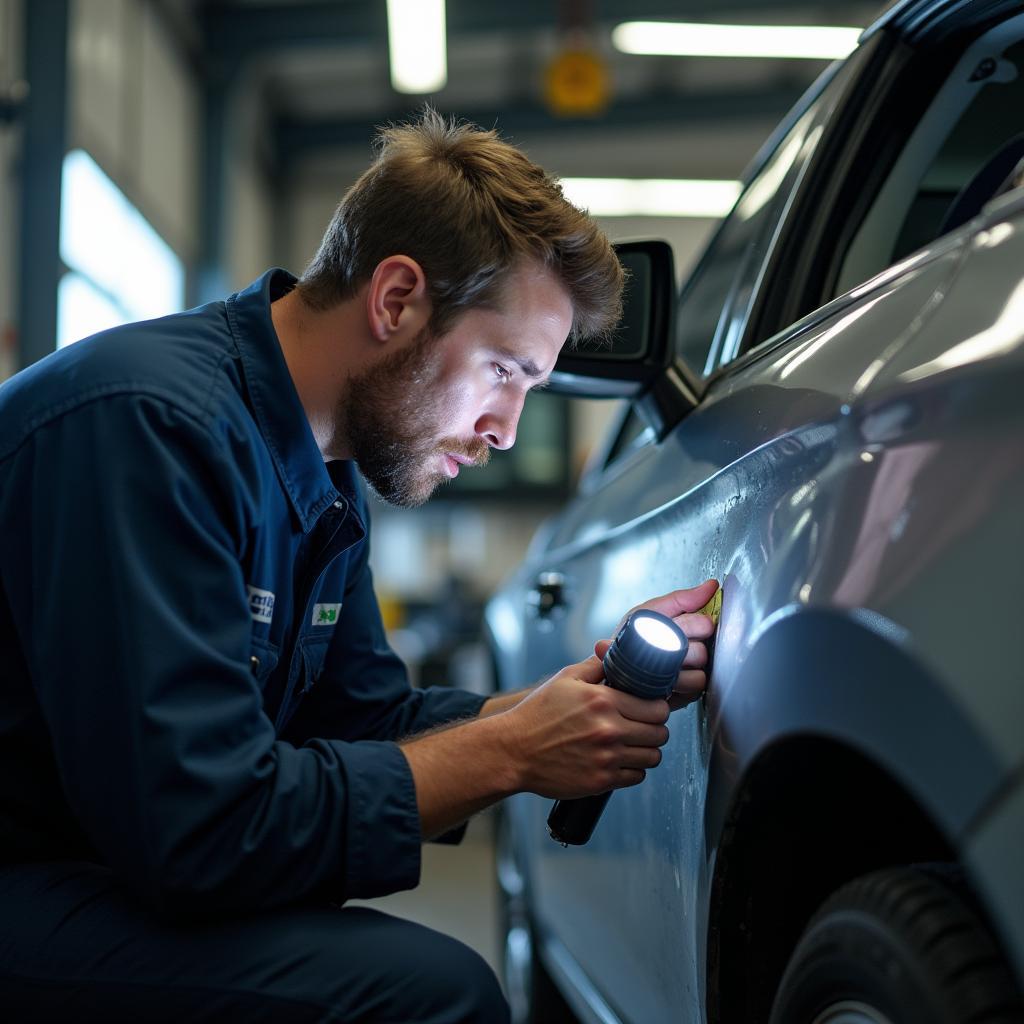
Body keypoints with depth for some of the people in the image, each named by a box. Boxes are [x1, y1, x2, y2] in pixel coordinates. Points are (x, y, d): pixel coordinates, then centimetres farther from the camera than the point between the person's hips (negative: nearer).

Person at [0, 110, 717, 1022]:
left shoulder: (324, 479, 8)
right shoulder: (154, 423, -22)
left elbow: (371, 724, 12)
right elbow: (198, 829, -26)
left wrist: (612, 681, 1)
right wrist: (509, 753, -18)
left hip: (136, 869, 9)